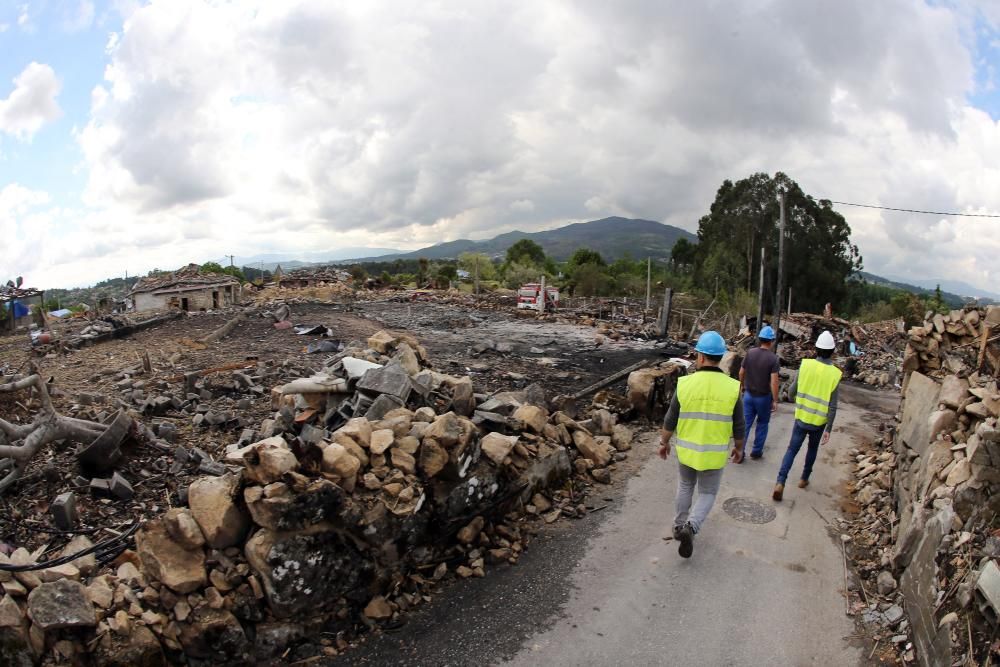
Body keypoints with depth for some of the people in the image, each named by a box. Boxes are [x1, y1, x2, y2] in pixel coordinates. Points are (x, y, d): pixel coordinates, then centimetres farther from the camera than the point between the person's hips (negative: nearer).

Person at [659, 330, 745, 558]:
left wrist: (664, 443, 9)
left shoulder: (685, 384, -15)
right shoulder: (732, 387, -15)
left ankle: (680, 525, 36)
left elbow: (670, 420, -7)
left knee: (685, 486, 26)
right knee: (707, 494, 15)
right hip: (714, 453, -1)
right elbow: (738, 425, -6)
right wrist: (739, 448, 12)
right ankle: (691, 527, -7)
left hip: (686, 449, 1)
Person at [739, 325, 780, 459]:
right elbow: (774, 382, -19)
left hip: (749, 394, 3)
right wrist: (775, 400, -10)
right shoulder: (773, 358, -17)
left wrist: (743, 385, 22)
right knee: (762, 423, 16)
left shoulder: (750, 353, -5)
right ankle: (756, 451, 23)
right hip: (764, 397, -3)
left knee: (745, 423, 10)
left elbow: (741, 373, 4)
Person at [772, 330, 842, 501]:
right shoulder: (834, 374, -11)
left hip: (801, 418, 0)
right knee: (812, 450, 23)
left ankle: (780, 482, -9)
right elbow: (832, 407, -10)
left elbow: (792, 391, -5)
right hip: (819, 422, 0)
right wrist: (828, 429, -3)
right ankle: (804, 479, 34)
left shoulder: (806, 365, -10)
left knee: (792, 450, 5)